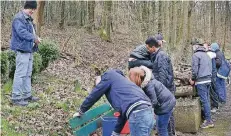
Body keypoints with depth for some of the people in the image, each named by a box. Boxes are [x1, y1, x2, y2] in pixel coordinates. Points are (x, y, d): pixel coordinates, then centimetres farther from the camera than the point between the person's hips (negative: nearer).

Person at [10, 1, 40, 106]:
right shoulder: (19, 18, -14)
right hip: (22, 50, -10)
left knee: (28, 74, 15)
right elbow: (22, 32, -24)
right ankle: (16, 98, -1)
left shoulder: (28, 19, 17)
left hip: (29, 50, 10)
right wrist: (34, 38, -16)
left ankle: (27, 95, 25)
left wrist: (35, 38, 2)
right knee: (20, 74, -8)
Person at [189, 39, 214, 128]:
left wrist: (193, 79, -2)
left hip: (201, 81, -8)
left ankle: (208, 121, -3)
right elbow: (210, 68, 19)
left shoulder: (196, 55, -9)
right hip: (208, 79, 8)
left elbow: (195, 69, -13)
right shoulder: (206, 55, 17)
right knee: (207, 99, 13)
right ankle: (207, 117, 18)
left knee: (204, 100, -5)